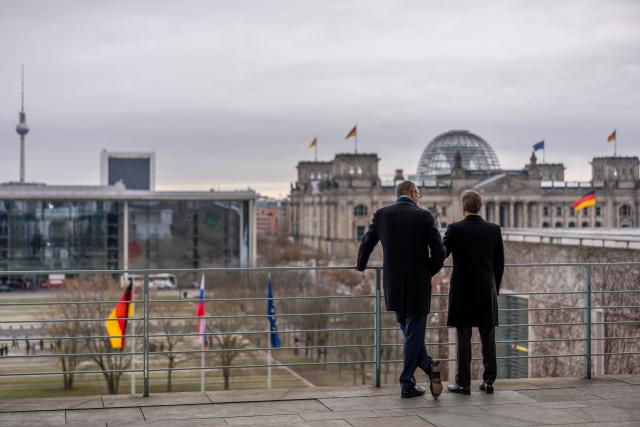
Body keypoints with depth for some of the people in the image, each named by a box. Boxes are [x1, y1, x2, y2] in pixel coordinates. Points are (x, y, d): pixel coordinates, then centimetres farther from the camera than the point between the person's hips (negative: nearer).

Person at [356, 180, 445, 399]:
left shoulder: (382, 214, 1)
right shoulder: (424, 216, -6)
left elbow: (367, 243, 9)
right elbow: (439, 251, -9)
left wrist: (361, 266, 28)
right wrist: (430, 271, 10)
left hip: (393, 285, 3)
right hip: (418, 284, -3)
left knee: (408, 330, 18)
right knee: (414, 333, 6)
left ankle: (428, 366, 6)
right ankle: (407, 384, 7)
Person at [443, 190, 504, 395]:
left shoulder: (455, 229, -9)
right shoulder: (494, 229, 1)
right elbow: (499, 264, 5)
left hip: (462, 291, -3)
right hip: (487, 292, 3)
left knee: (464, 337, 2)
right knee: (488, 336, 10)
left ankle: (463, 383, 4)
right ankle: (489, 380, 11)